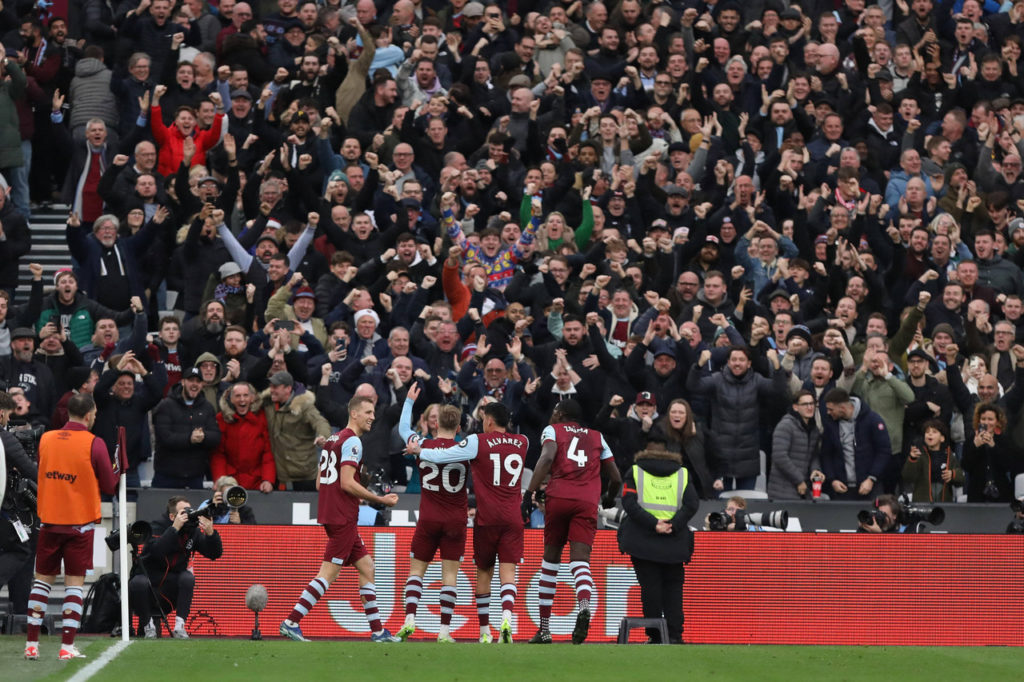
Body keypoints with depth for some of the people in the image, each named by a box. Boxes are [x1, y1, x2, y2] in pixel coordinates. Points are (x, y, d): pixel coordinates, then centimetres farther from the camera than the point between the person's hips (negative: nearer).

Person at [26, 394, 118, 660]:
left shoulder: (46, 439, 3)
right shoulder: (94, 444, -10)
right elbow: (109, 486, -4)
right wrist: (117, 473, 16)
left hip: (49, 521, 3)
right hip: (80, 523, -3)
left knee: (42, 580, 10)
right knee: (74, 584, 1)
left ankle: (31, 644, 7)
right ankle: (67, 646, -3)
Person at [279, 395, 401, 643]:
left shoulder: (333, 439, 17)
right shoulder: (352, 441, -11)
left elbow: (319, 483, 19)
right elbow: (347, 482, -20)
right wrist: (380, 499, -13)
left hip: (329, 513, 10)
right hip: (343, 517, -10)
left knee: (366, 567, 12)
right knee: (328, 573, -8)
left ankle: (377, 631, 12)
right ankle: (291, 622, -9)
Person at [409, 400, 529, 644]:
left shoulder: (478, 441, -4)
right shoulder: (522, 443, 8)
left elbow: (441, 456, -4)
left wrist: (418, 450, 14)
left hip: (487, 518, -2)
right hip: (512, 518, 2)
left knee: (484, 573, 12)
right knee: (508, 571, -6)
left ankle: (485, 631, 16)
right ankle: (507, 617, -31)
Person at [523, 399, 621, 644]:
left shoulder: (552, 430, 14)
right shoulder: (597, 437, 23)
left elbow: (547, 457, -8)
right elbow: (616, 478, 23)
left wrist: (530, 492, -13)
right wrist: (609, 499, 44)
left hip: (559, 497, -1)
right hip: (588, 502, 1)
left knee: (551, 559, 12)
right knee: (580, 561, -6)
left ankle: (544, 629, 14)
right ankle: (584, 605, -39)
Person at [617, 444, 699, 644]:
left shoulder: (634, 472, 8)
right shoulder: (683, 474, 12)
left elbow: (629, 502, -7)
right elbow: (692, 504, -1)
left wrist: (652, 523, -14)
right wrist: (674, 524, -10)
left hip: (643, 541, -1)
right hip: (674, 543, 1)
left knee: (649, 587, 2)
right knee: (673, 586, 9)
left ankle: (655, 635, 1)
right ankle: (674, 634, 0)